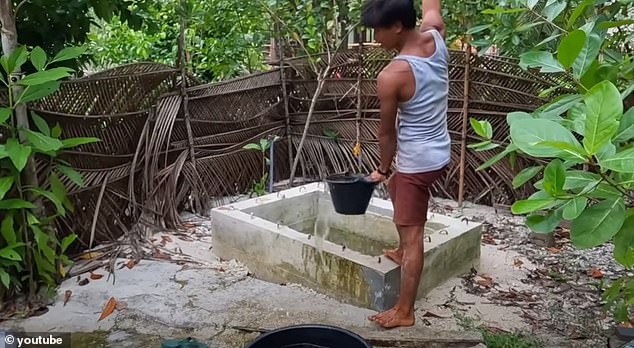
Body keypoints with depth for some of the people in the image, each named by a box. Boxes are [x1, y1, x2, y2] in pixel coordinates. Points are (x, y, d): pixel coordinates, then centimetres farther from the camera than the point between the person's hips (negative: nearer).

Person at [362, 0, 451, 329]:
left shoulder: (391, 76, -24)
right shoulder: (435, 35, -6)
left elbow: (387, 133, -11)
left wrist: (383, 169, 4)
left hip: (417, 162, -8)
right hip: (440, 152, 9)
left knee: (413, 235, 1)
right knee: (395, 188, 33)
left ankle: (404, 312, 14)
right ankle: (403, 251, 47)